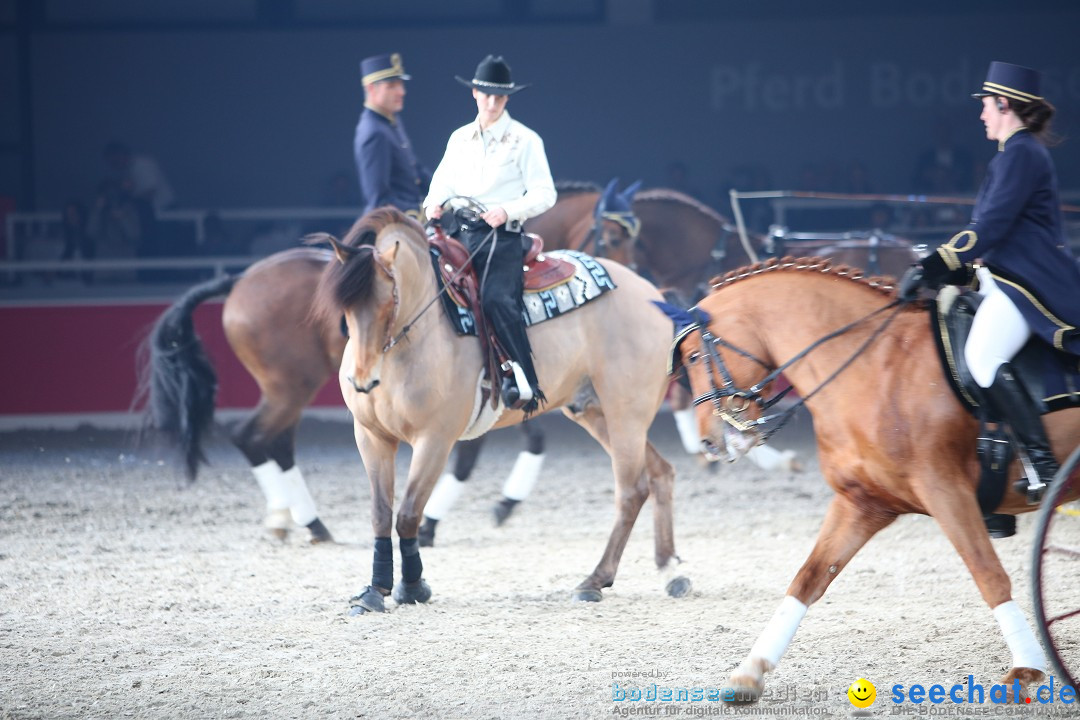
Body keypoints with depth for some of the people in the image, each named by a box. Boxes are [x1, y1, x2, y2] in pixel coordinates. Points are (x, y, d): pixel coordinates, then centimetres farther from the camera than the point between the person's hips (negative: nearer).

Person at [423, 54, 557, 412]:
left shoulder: (525, 140, 2)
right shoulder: (460, 138, 18)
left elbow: (544, 194, -1)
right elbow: (443, 180, 22)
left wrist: (508, 211, -16)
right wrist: (434, 203, -1)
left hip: (501, 235, -6)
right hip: (458, 231, 6)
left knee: (496, 299, -25)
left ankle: (525, 380, -20)